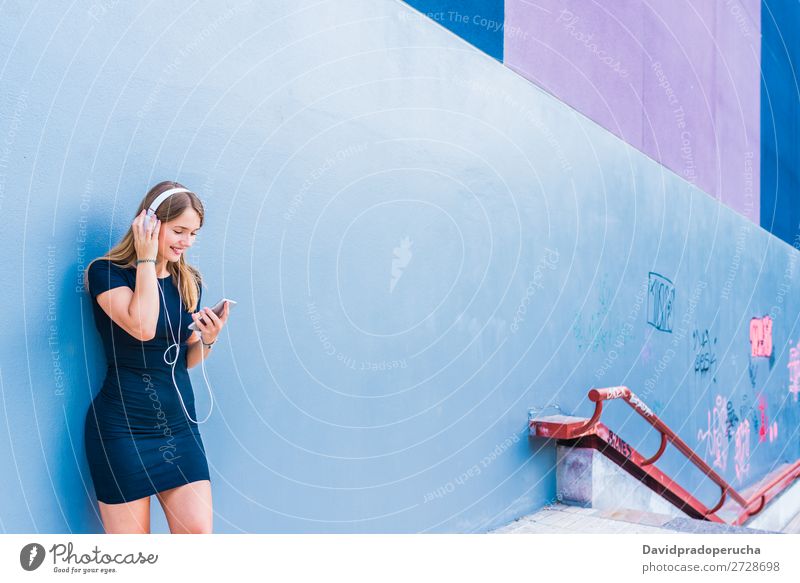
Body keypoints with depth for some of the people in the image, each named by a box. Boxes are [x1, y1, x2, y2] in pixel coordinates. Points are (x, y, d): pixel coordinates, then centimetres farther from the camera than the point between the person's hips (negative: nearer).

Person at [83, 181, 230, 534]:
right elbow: (143, 327, -26)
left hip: (179, 425, 6)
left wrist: (207, 339, -7)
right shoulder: (106, 272, -7)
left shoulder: (189, 282, 10)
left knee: (198, 531, -1)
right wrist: (147, 259, -16)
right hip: (123, 426, -5)